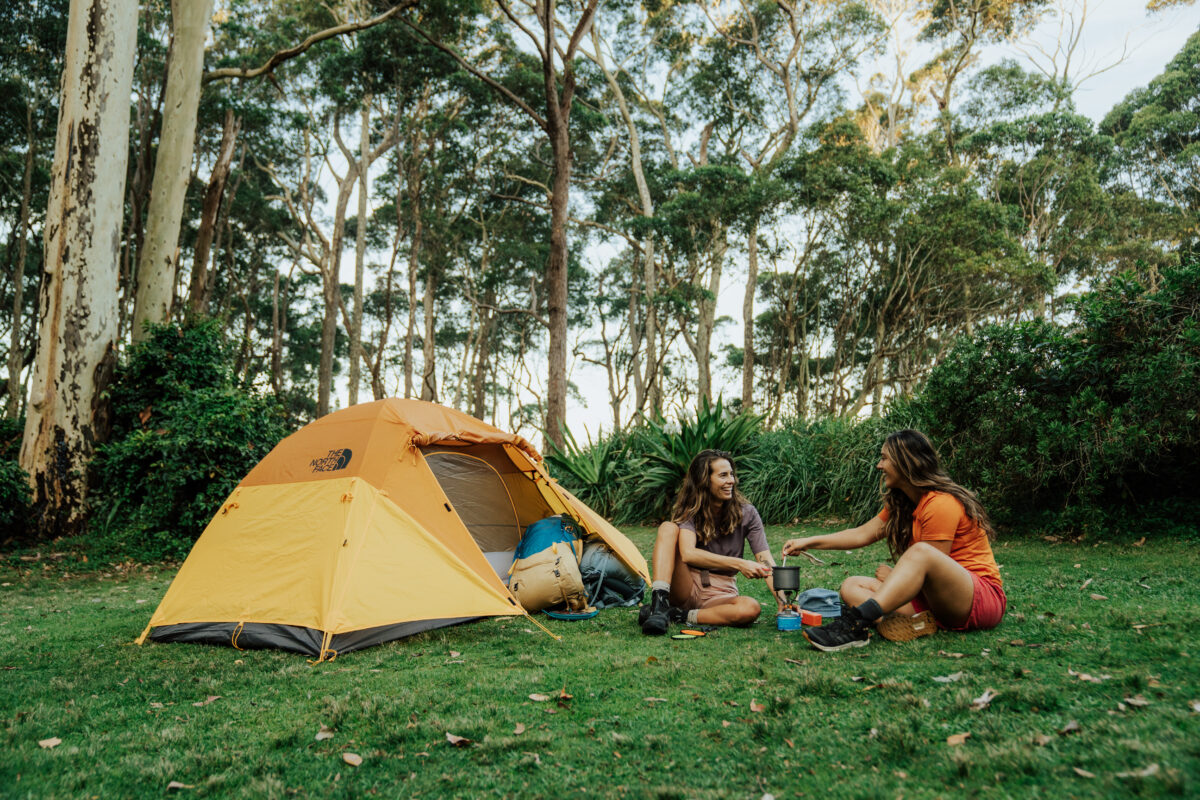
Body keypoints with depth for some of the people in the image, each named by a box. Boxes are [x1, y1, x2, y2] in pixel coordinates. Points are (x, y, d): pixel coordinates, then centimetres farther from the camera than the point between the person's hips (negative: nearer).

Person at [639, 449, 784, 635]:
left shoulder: (746, 513, 0)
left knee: (751, 608, -34)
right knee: (668, 527, -21)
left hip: (720, 595, 1)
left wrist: (783, 601, -24)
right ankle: (659, 604, -35)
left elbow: (765, 559, -9)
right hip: (685, 589, -1)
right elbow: (688, 554, -25)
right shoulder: (689, 511, -5)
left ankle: (679, 616, -23)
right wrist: (739, 564, -34)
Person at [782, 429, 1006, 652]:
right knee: (852, 587, -5)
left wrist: (894, 575, 1)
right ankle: (920, 624, -29)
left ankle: (855, 622, -49)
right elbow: (862, 534, 16)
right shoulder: (901, 505, 12)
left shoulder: (942, 504, -16)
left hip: (984, 598, -9)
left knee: (920, 551, -38)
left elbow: (931, 563, -16)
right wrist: (808, 542, 13)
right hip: (934, 599, 9)